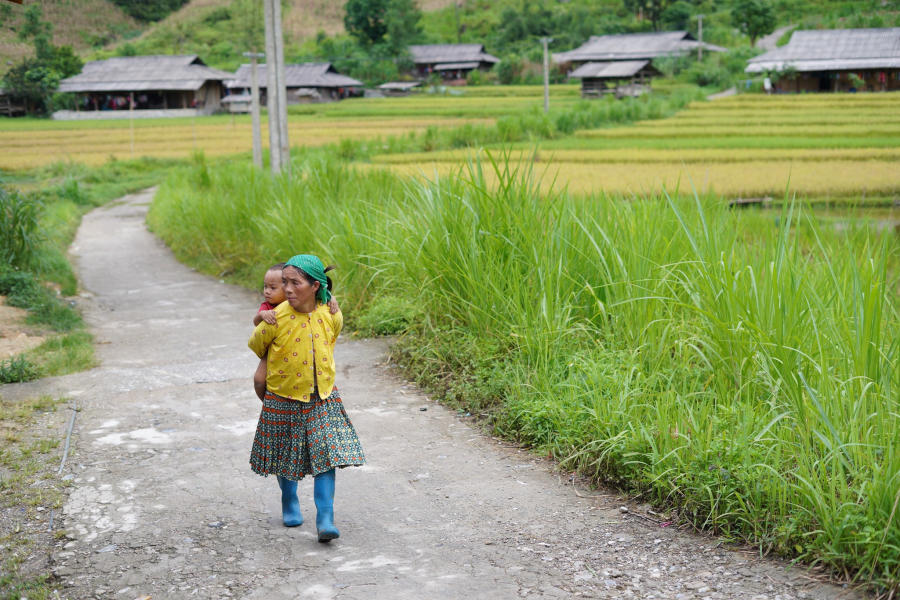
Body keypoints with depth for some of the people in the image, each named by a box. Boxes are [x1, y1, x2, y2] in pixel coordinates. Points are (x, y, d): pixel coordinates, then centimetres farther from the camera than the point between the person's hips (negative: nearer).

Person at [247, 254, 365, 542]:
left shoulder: (332, 316, -10)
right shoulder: (277, 318, -18)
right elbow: (256, 345, 2)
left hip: (323, 398, 1)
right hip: (284, 398, -1)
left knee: (325, 455, -6)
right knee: (286, 455, 14)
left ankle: (325, 518, -2)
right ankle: (289, 502, 40)